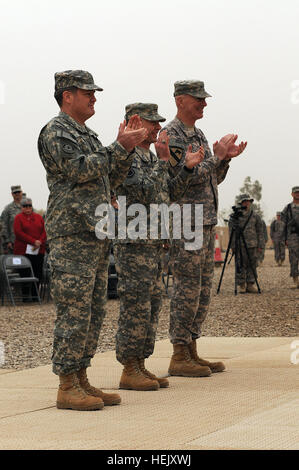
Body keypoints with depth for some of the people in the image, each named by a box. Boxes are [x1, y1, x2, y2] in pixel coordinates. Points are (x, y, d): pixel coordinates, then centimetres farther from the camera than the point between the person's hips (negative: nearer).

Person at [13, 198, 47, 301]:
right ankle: (25, 295, 4)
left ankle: (35, 295, 7)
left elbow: (44, 231, 9)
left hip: (39, 250, 3)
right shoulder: (18, 218, 2)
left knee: (38, 272, 0)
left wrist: (40, 242, -10)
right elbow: (18, 233, -9)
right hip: (24, 250, -3)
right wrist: (33, 241, -15)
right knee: (25, 273, -3)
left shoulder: (39, 217, 14)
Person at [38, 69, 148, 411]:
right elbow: (80, 170, -18)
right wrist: (120, 147, -14)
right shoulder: (55, 133, -6)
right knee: (74, 310, -10)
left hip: (95, 234, 10)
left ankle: (81, 380, 15)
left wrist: (128, 147, 8)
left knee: (93, 311, 10)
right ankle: (67, 387, -6)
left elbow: (110, 178, 20)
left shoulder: (86, 135, 23)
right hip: (71, 235, -10)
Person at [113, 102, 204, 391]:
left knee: (151, 305, 10)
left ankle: (140, 366, 15)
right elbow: (144, 193, -22)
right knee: (135, 307, -8)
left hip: (154, 242, 10)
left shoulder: (150, 156, 18)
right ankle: (129, 371, -3)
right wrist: (163, 161, -19)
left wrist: (187, 168, 7)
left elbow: (169, 194, 18)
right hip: (133, 244, -10)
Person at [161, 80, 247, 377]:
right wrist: (217, 156, -14)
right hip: (184, 223, -9)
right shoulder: (171, 136, -10)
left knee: (202, 290, 9)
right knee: (187, 289, -8)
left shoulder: (198, 135, 18)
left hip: (206, 224, 9)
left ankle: (191, 352, 14)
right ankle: (179, 357, -4)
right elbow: (187, 177, -19)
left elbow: (213, 179, 20)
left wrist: (226, 158, 4)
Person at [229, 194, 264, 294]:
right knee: (241, 266, -2)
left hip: (252, 245, 2)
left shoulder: (255, 216, 9)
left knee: (252, 265, 1)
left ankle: (250, 285, 8)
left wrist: (261, 246, 5)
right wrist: (232, 245, -2)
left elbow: (260, 232, 11)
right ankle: (242, 285, 5)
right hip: (239, 245, -2)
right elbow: (231, 232, 4)